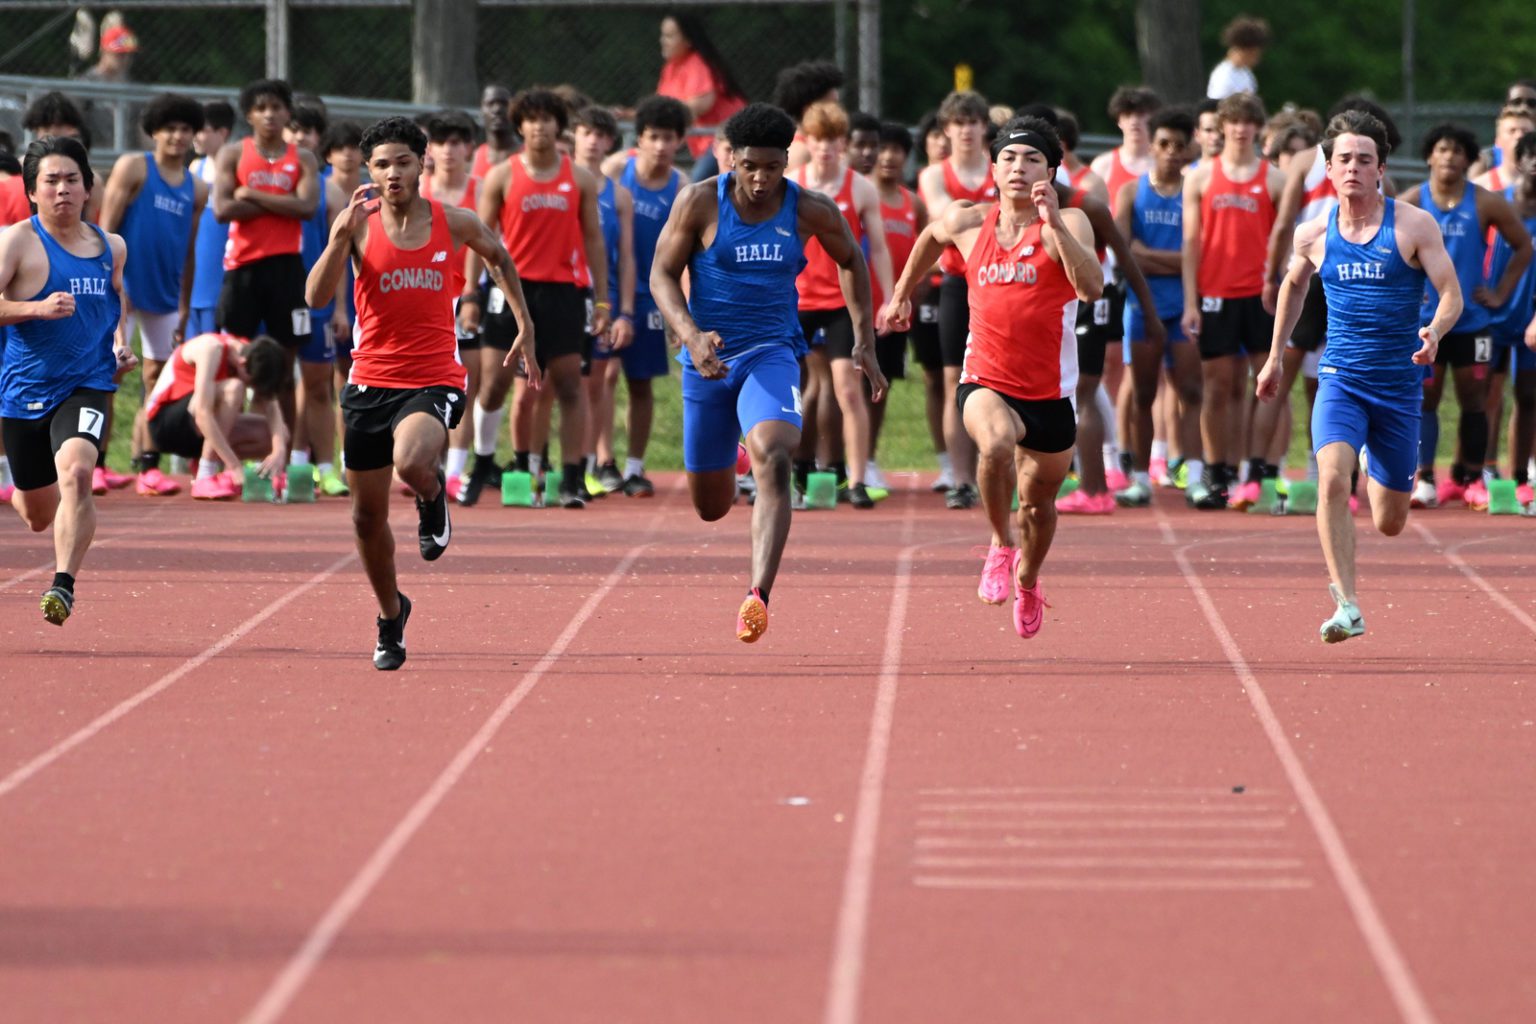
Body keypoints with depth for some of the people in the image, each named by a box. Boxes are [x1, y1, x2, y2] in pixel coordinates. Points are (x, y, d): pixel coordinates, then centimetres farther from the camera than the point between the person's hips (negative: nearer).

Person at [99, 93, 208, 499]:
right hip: (125, 288, -5)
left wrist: (185, 308, 13)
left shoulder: (196, 189, 10)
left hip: (165, 294, 5)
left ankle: (148, 466, 11)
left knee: (159, 380, 6)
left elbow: (189, 251, 15)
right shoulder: (133, 168, -3)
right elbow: (106, 228, -7)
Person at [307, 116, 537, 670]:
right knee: (368, 514, 9)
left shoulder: (455, 224, -2)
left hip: (435, 380, -2)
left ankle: (434, 498, 5)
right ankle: (391, 615, 34)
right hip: (371, 381, 2)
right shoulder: (359, 224, -4)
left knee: (411, 462, -33)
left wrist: (525, 326, 20)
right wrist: (341, 237, -27)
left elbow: (499, 258, 20)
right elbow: (316, 297, -15)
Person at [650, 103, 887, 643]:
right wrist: (692, 336, -24)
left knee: (773, 462, -29)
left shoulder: (811, 211, -5)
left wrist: (864, 341, 9)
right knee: (710, 507, 10)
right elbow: (662, 275, -7)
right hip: (708, 357, 1)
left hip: (771, 354, -1)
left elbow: (852, 262, 13)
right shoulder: (700, 202, -10)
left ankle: (758, 598, -37)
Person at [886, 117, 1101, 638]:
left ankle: (1027, 582, 47)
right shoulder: (967, 221, 0)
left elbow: (1092, 287, -26)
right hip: (986, 381, 0)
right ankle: (1000, 545, -9)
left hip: (1050, 393, 0)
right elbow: (931, 238, 25)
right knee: (997, 444, -34)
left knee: (1038, 502, 16)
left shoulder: (1068, 224, -9)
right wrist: (902, 294, 32)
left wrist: (1054, 224, -33)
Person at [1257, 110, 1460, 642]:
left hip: (1399, 384, -1)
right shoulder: (1314, 234, 2)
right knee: (1332, 478, -27)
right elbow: (1292, 286, 22)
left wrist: (1436, 330, -29)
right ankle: (1347, 605, -24)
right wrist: (1275, 355, 25)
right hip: (1340, 379, 1)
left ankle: (1378, 476, 49)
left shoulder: (1414, 225, -6)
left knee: (1390, 523, 10)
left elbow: (1451, 294, -8)